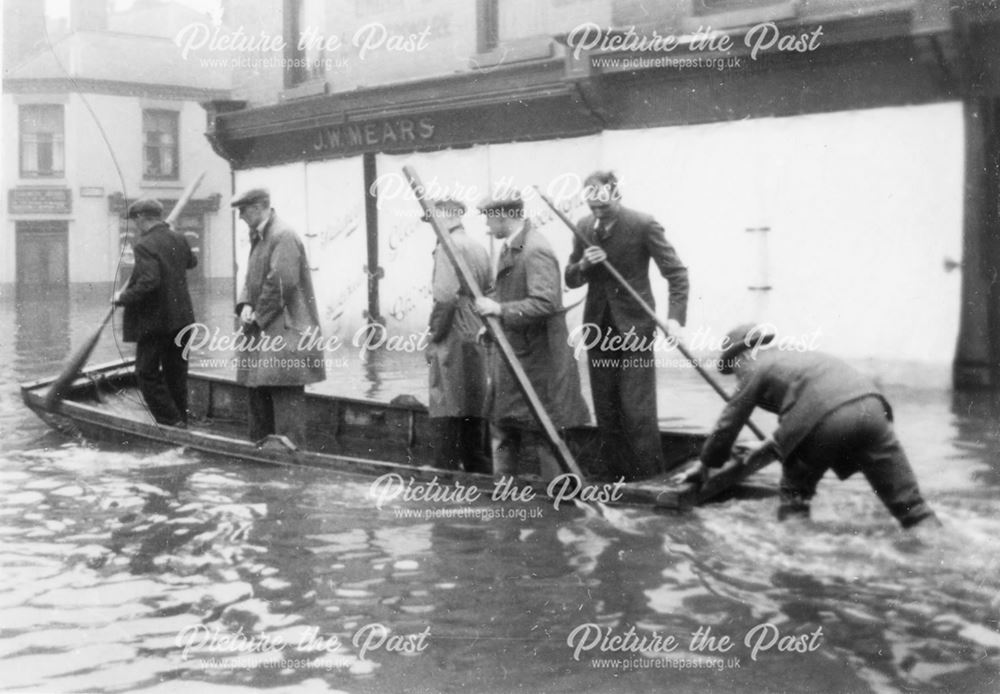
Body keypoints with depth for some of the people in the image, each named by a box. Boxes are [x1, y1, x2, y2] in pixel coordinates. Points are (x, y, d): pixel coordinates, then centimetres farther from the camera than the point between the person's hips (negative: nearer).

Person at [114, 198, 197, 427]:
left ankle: (171, 422, -2)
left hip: (153, 321, -7)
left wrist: (123, 297, -16)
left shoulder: (145, 245, -18)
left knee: (148, 374, 2)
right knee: (176, 373, 15)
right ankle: (180, 421, 21)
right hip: (181, 318, 8)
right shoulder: (179, 239, 6)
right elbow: (191, 261, 26)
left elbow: (149, 281, -28)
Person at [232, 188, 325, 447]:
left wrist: (260, 316, -14)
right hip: (263, 331, 10)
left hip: (284, 331, -10)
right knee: (257, 392, 15)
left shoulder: (283, 236, -15)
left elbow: (282, 283, -22)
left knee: (285, 397, -10)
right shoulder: (258, 237, 17)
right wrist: (245, 305, 1)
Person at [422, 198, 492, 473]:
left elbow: (445, 296, -18)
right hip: (478, 342, 8)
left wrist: (435, 338, -11)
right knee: (473, 415, 13)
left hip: (453, 340, -8)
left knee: (445, 417, -6)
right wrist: (481, 330, 18)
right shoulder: (479, 248, 14)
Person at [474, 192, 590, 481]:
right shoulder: (509, 248, 10)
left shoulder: (535, 251, -20)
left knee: (541, 432, -1)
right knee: (503, 424, 15)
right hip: (511, 353, 10)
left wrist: (501, 309, -28)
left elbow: (546, 303, -29)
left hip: (536, 357, -10)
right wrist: (492, 318, 8)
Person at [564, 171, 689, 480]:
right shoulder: (584, 227, 5)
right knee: (606, 412, 8)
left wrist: (675, 317, -24)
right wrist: (584, 264, -11)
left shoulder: (643, 225, -11)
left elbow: (676, 273, -11)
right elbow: (570, 280, 12)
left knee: (638, 411, -7)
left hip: (634, 329, -5)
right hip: (599, 330, 5)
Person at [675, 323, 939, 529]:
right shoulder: (795, 356, 38)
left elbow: (728, 425, 18)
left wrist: (703, 466, 29)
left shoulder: (756, 369, 17)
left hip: (827, 421, -6)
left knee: (794, 492, 17)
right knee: (908, 501, 4)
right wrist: (774, 443, 64)